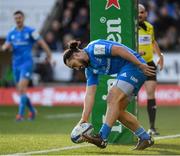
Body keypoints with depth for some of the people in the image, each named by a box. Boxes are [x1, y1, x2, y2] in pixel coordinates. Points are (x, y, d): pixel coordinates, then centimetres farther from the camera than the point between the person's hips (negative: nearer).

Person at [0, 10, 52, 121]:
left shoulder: (30, 31, -3)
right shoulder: (11, 33, 11)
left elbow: (41, 42, -2)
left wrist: (49, 54, -6)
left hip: (27, 63, -6)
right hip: (16, 64, 6)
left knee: (22, 88, -19)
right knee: (21, 90, 9)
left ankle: (21, 114, -19)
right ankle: (32, 111, 28)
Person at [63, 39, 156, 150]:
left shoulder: (94, 48, -13)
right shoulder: (90, 69, 13)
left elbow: (120, 50, -21)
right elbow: (90, 95, 9)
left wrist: (141, 65, -23)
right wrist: (84, 119, 2)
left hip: (134, 66, -10)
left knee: (113, 98, -19)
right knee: (118, 111, 6)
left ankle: (102, 138, -24)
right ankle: (145, 138, 14)